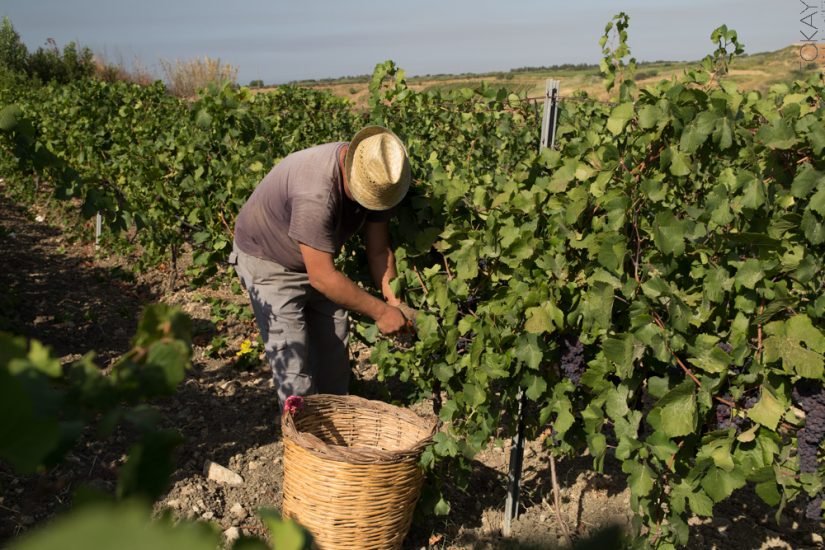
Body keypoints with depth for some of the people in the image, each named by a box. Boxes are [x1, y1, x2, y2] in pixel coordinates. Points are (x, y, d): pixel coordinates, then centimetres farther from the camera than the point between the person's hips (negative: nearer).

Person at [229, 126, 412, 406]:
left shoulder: (377, 177, -17)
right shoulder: (316, 193, -40)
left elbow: (379, 250, -7)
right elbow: (322, 277, -35)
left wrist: (394, 301, -18)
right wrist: (380, 311, -27)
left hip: (318, 258, 7)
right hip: (267, 260, -7)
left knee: (335, 347, 10)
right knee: (292, 355, -10)